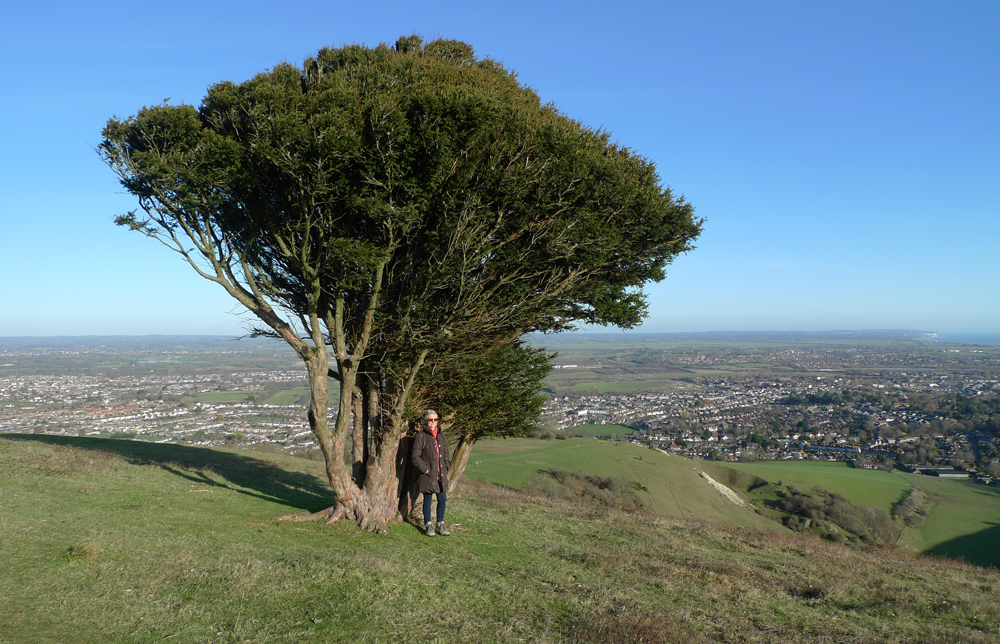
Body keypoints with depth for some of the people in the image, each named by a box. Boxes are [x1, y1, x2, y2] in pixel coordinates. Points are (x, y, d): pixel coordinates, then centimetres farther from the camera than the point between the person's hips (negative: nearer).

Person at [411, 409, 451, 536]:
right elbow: (415, 457, -9)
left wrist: (447, 466, 9)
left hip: (441, 474, 5)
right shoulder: (421, 436, -9)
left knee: (442, 499, 8)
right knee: (427, 500, 6)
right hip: (428, 475, -5)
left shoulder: (441, 435, 9)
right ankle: (429, 526, 19)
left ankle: (440, 525, 22)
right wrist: (425, 469, -13)